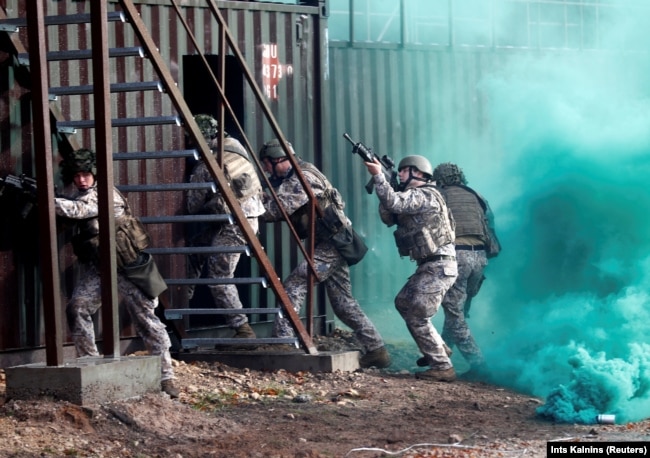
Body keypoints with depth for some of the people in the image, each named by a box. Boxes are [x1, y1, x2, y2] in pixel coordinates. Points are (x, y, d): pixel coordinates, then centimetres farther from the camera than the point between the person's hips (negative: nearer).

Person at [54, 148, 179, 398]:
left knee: (146, 319, -6)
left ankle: (166, 377, -4)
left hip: (127, 266, -7)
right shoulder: (79, 197, 12)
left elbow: (77, 210, -26)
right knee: (77, 309, -12)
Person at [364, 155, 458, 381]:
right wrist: (385, 187, 1)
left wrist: (378, 175, -25)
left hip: (439, 266, -11)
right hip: (428, 266, 11)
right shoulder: (411, 198, 17)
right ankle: (437, 348, 29)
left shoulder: (426, 195, -14)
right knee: (404, 303, 23)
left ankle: (442, 367, -12)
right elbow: (388, 218, 12)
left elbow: (394, 203, -27)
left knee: (417, 316, -13)